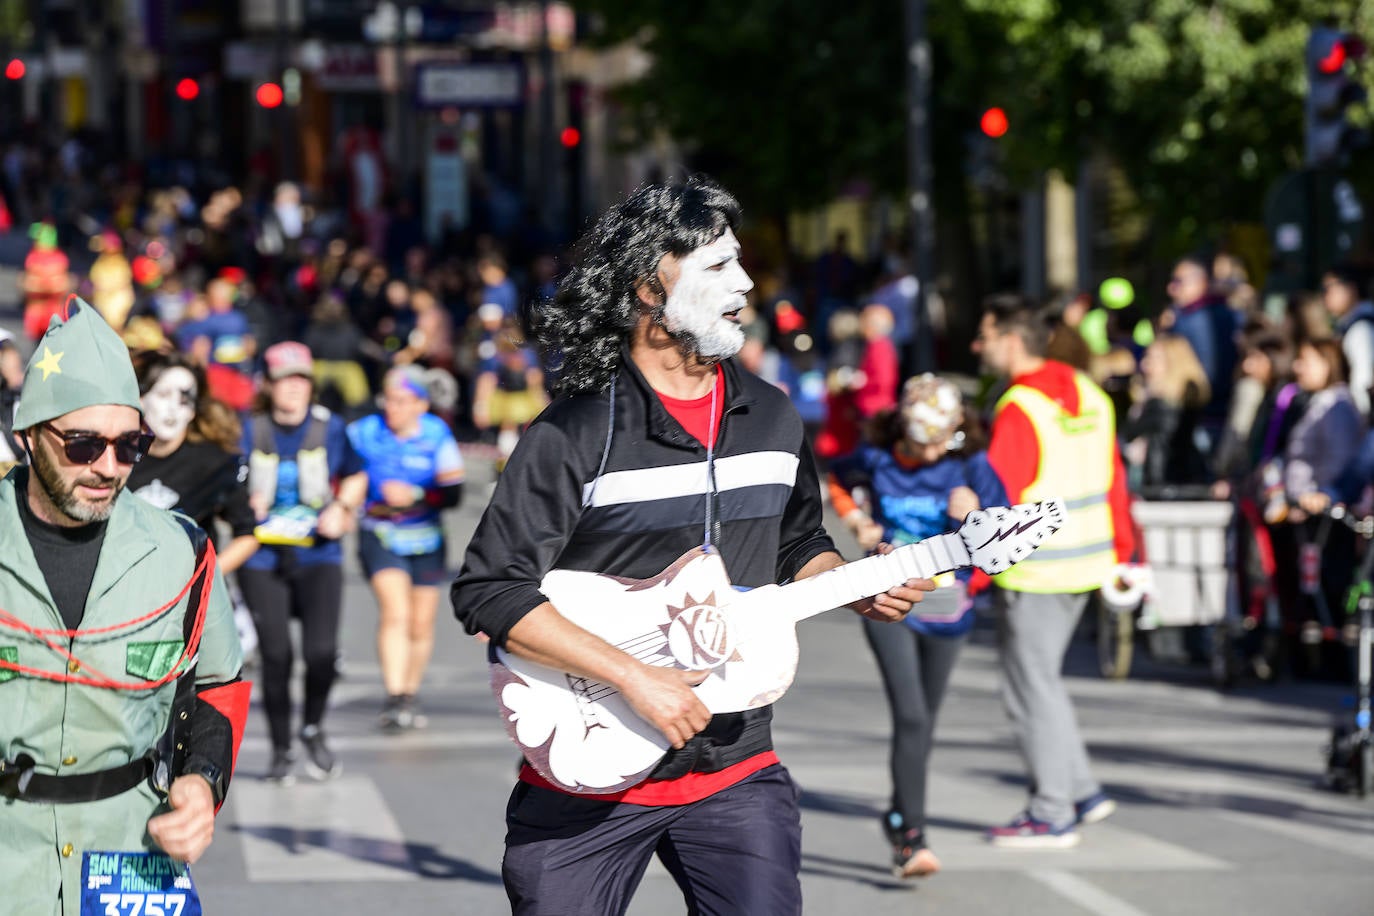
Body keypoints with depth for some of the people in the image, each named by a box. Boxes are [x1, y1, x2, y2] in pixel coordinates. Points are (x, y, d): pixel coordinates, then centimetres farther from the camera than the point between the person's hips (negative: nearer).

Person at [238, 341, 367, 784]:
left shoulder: (330, 428, 4)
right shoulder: (250, 431, 1)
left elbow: (355, 478, 18)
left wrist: (341, 509, 0)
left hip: (318, 555, 0)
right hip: (262, 559, 0)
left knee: (321, 651, -12)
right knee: (275, 654, -3)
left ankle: (313, 728, 16)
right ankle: (280, 749, 12)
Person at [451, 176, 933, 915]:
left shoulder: (773, 421, 8)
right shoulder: (576, 436, -12)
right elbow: (489, 591, -17)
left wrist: (858, 590, 1)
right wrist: (634, 678, -21)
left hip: (735, 769, 4)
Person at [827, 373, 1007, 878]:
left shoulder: (971, 467, -7)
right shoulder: (876, 461, -6)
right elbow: (837, 481, 17)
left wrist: (973, 517, -25)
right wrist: (857, 524, 1)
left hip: (945, 604, 2)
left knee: (924, 719, 13)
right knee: (910, 715, -16)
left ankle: (899, 819, 34)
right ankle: (912, 838, -18)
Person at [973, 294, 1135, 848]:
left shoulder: (1019, 411, -17)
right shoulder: (1088, 395, 9)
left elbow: (996, 501, -21)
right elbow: (1113, 479, 13)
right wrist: (1122, 552, 20)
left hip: (1034, 570, -9)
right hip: (1087, 561, 9)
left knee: (1032, 687, 1)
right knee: (1041, 678, 20)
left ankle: (1052, 815, 6)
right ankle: (1082, 791, 21)